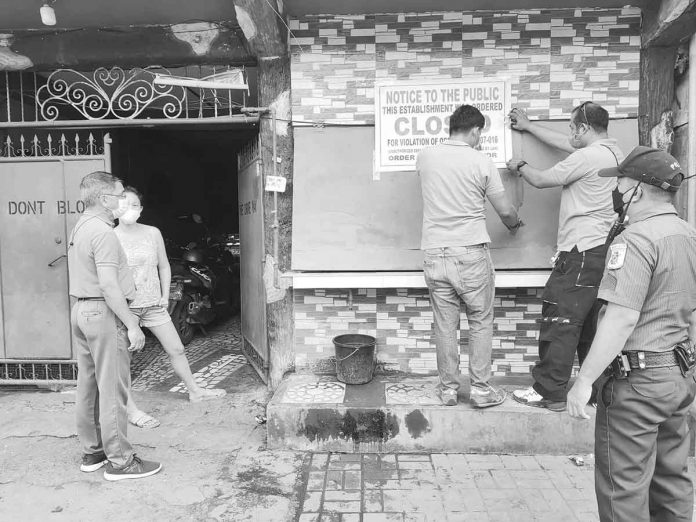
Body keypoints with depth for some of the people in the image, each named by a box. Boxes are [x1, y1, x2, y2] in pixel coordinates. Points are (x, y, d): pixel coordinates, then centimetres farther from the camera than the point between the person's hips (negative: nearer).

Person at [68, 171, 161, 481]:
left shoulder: (79, 228, 14)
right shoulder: (103, 232, -17)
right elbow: (108, 285, -23)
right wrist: (132, 324, -20)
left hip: (80, 310, 10)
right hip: (104, 311, -10)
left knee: (88, 386, 15)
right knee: (112, 389, -3)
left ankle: (92, 452, 28)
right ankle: (119, 461, 6)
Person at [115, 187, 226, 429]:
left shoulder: (153, 233, 3)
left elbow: (164, 266, 12)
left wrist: (165, 296, 7)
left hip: (153, 305, 4)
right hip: (124, 307, -3)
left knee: (177, 350, 11)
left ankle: (194, 391, 29)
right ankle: (132, 410, 16)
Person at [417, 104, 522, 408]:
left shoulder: (425, 156, 3)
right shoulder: (482, 163, -5)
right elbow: (505, 210, 2)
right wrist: (514, 224, 23)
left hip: (435, 254, 3)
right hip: (471, 254, -3)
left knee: (444, 325, 10)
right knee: (481, 323, 11)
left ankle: (448, 388, 20)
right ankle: (480, 388, 17)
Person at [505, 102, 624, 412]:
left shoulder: (587, 157, -14)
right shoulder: (614, 152, 15)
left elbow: (541, 180, -6)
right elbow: (564, 143, 26)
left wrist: (520, 166, 16)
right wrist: (528, 126, 35)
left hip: (582, 253, -10)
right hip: (603, 250, 10)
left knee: (560, 323, -4)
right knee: (591, 324, 16)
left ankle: (549, 393, 3)